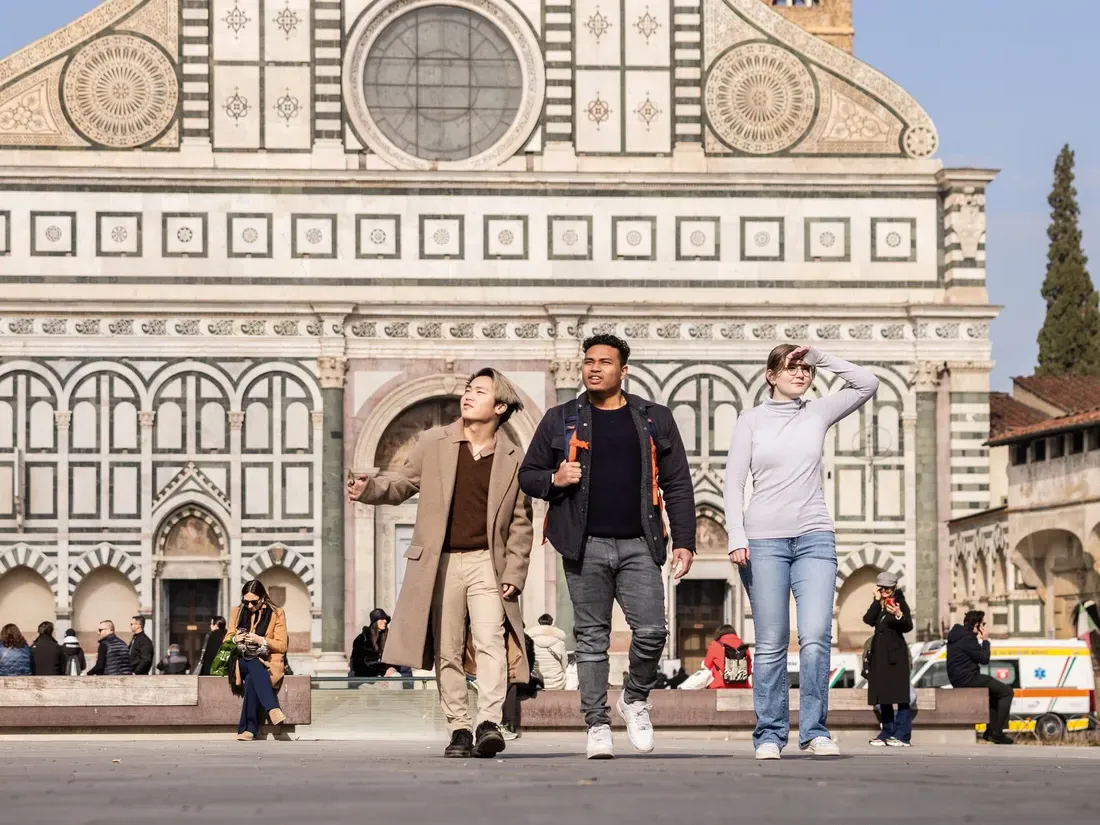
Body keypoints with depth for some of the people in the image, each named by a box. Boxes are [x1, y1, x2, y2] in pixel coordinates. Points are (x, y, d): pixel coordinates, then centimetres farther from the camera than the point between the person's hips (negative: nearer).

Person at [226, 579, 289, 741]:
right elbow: (227, 640, 16)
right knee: (254, 666, -38)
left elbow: (282, 646, 1)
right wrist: (235, 639, -9)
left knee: (252, 679, -37)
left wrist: (261, 640, -16)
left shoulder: (276, 614, 6)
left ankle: (248, 728, -42)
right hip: (243, 661, 1)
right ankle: (272, 709, -54)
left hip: (268, 662, -1)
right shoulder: (237, 612, 15)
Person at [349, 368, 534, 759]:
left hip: (486, 562, -1)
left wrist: (513, 573, -2)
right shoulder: (434, 443, 5)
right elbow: (403, 482, 12)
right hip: (440, 562, 2)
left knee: (490, 640, -18)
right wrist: (369, 488, -8)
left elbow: (520, 524, 6)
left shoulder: (513, 459, 3)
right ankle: (459, 729, 10)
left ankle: (490, 723, -23)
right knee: (447, 651, 3)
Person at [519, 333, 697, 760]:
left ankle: (635, 698, 16)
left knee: (651, 631, -10)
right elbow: (528, 475, 15)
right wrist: (554, 479, -8)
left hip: (638, 546, 0)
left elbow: (677, 485, 10)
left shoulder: (655, 420, 11)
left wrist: (684, 541, 1)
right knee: (591, 639, 1)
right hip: (586, 546, 0)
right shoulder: (560, 420, 11)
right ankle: (597, 725, 7)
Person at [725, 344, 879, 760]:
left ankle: (815, 731, -4)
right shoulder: (751, 420, 7)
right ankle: (770, 735, 5)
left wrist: (820, 357, 1)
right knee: (771, 645, -1)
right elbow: (733, 483, 3)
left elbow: (867, 384, 2)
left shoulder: (818, 413, 12)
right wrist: (737, 538, -8)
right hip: (763, 539, -1)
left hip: (814, 538, 1)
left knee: (816, 638, -11)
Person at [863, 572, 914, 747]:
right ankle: (887, 734, 10)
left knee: (899, 694, -10)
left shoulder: (899, 603, -1)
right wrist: (877, 600, -4)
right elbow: (868, 620, -2)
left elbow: (908, 627, -13)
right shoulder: (878, 606, 16)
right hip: (879, 654, 7)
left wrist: (899, 615, -32)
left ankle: (902, 736, -14)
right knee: (882, 696, 6)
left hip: (895, 654, -7)